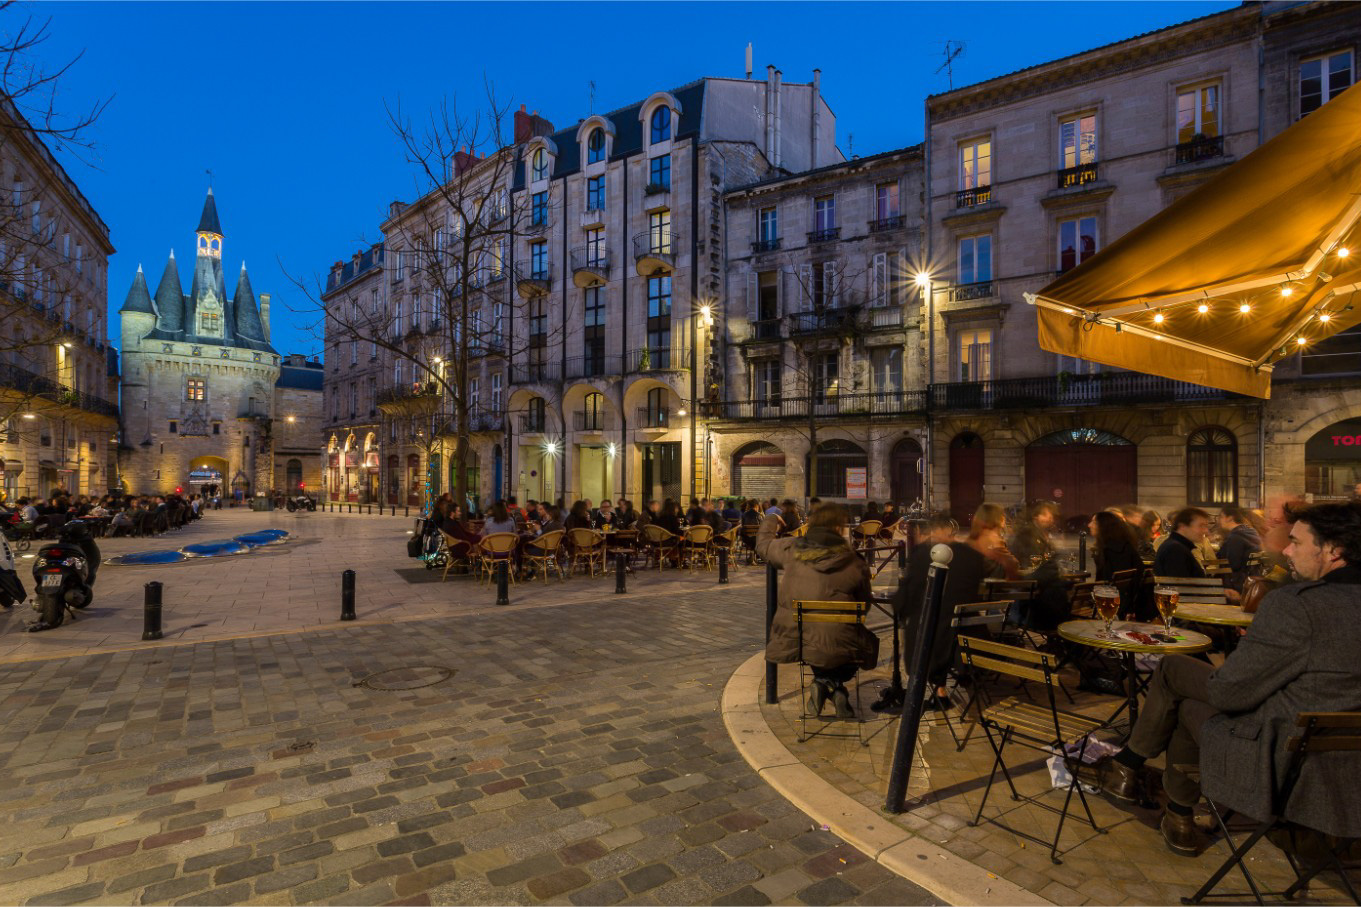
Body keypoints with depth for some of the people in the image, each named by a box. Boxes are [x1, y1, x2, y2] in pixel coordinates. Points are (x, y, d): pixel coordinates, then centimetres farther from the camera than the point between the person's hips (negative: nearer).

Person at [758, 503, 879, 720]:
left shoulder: (791, 549, -2)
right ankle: (834, 684, 9)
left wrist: (770, 521, 37)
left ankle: (824, 681, 11)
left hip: (791, 642, 3)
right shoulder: (855, 564, -7)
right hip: (834, 646, -3)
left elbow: (763, 544, 18)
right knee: (868, 643, 28)